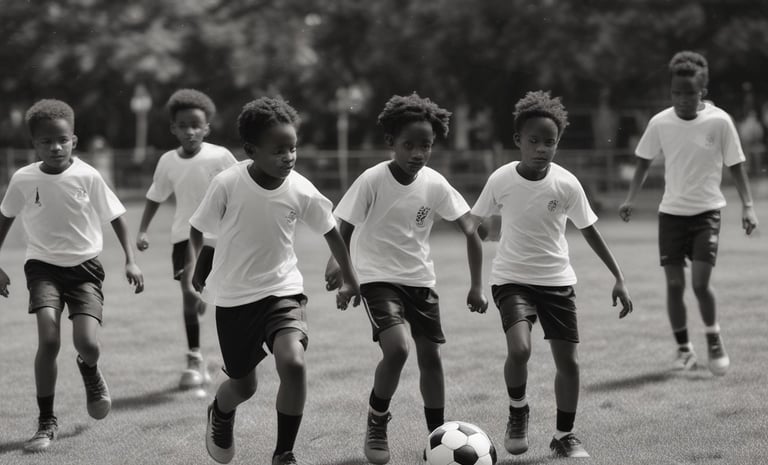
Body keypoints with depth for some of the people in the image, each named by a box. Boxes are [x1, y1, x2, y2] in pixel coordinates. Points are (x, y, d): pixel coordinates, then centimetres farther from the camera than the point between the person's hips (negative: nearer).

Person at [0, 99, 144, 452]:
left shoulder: (88, 176, -12)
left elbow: (114, 216, 0)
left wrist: (130, 260, -4)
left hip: (85, 267, 0)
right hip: (44, 266, 0)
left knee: (87, 344, -16)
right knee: (48, 340, -19)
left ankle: (90, 371, 24)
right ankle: (46, 422, -5)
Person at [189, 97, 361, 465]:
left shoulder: (300, 190, -13)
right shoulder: (227, 184, -19)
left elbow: (330, 231, 4)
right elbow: (198, 230, -2)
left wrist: (350, 280, 12)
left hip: (282, 289, 1)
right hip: (234, 298, -1)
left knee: (293, 363, -25)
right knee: (243, 385, 10)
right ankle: (221, 413, 49)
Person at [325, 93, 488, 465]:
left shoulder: (434, 184, -7)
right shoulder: (372, 180, -16)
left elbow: (470, 231, -2)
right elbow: (344, 228, -8)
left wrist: (476, 286, -6)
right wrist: (337, 262, -27)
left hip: (420, 279, 4)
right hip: (378, 277, -4)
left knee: (430, 356, 3)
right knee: (396, 349, -23)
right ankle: (376, 424, 0)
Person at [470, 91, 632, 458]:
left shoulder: (566, 184, -10)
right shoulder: (501, 180, -12)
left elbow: (588, 230, 1)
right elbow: (473, 224, 2)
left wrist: (618, 277, 2)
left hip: (557, 280, 2)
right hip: (512, 279, -2)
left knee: (568, 361, 1)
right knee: (519, 348, -25)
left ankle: (564, 435, 21)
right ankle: (517, 410, 4)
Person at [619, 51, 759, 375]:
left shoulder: (719, 121, -9)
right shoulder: (660, 123, -3)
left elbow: (735, 166, -2)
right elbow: (644, 163, 10)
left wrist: (748, 206, -10)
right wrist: (630, 200, 0)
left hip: (706, 212, -2)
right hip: (671, 212, 2)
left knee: (700, 282, -13)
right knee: (674, 283, 1)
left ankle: (714, 342, 11)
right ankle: (683, 348, 18)